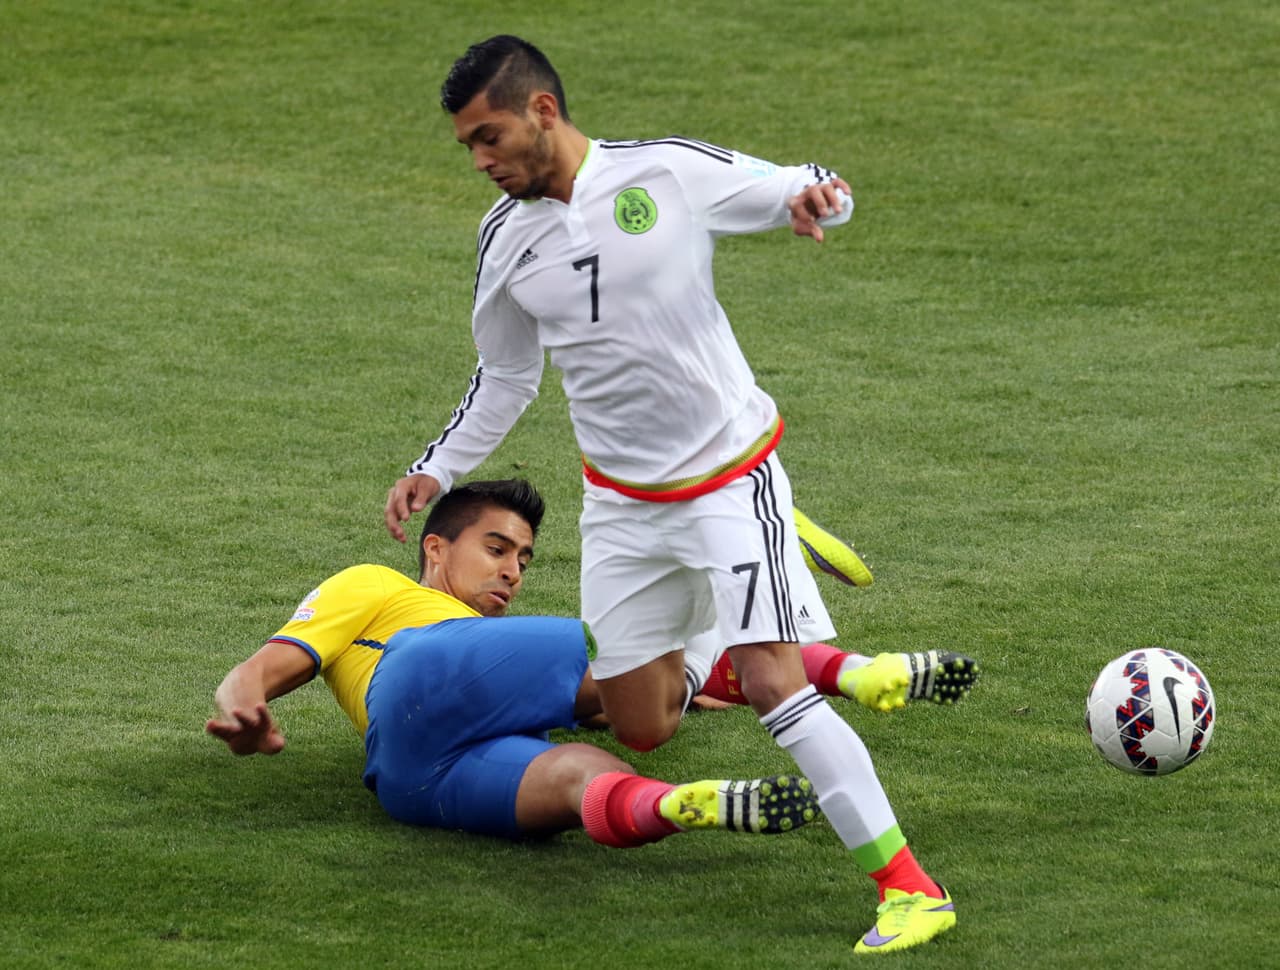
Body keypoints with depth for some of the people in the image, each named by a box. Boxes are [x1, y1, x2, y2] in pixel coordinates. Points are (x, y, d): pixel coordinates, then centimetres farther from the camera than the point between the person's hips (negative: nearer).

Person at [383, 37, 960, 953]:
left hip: (729, 476, -5)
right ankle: (704, 651, 44)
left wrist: (812, 195, -28)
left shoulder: (669, 172, -15)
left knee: (771, 682, -21)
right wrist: (436, 471, 6)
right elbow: (506, 378, 15)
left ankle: (910, 886, -17)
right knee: (642, 730, 8)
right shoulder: (505, 239, 0)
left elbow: (813, 190, -4)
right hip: (621, 502, 5)